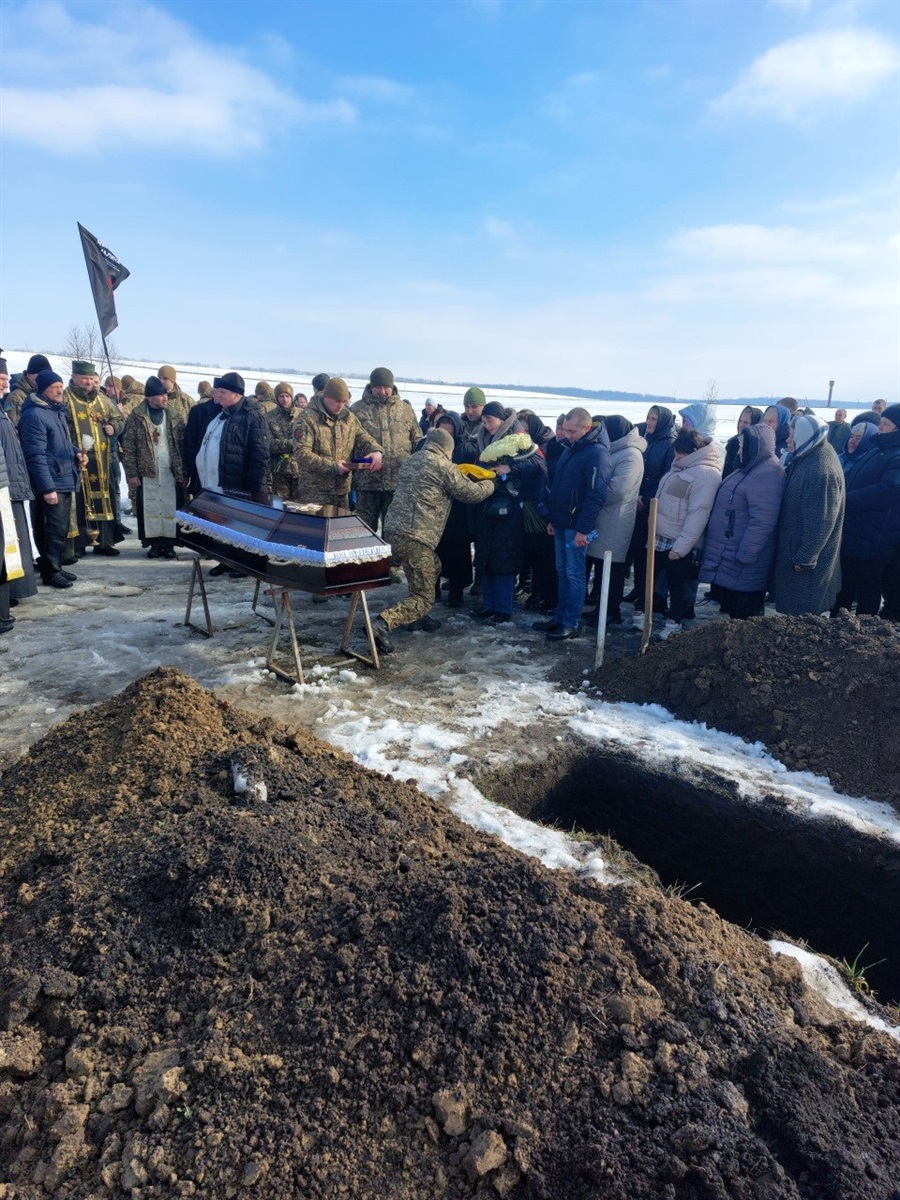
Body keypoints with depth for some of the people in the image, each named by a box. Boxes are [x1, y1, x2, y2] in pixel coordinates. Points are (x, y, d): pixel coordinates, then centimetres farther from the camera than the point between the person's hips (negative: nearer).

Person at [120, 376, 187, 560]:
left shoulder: (174, 415, 6)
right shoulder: (136, 416, -1)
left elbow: (182, 443, 5)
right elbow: (128, 447, -2)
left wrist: (183, 470, -2)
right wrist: (131, 473, -6)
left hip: (171, 472, 1)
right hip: (147, 472, -1)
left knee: (171, 508, 2)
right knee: (149, 508, 3)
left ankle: (169, 544, 11)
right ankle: (154, 543, 12)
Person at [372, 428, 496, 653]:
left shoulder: (411, 461, 22)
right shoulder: (442, 465, -2)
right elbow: (471, 493, 4)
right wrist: (489, 484, 26)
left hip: (392, 529, 9)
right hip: (414, 536, -9)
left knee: (433, 565, 31)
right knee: (423, 598, -4)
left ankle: (417, 618, 34)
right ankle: (382, 623, -24)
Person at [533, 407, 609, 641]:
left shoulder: (597, 452, -15)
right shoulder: (570, 448, 14)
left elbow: (596, 495, -20)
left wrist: (583, 529, -22)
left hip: (576, 526, -9)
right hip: (561, 523, 9)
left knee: (574, 574, -2)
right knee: (562, 572, 14)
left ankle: (571, 624, 6)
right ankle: (560, 617, 23)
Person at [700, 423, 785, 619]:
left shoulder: (767, 474, -21)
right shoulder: (752, 468, 13)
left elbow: (762, 522, -26)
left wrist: (744, 555, -24)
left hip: (742, 562, -10)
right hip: (730, 553, 10)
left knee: (744, 614, 1)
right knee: (732, 605, 19)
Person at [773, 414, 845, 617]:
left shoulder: (821, 471, -25)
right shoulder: (806, 459, 5)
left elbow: (820, 521, -24)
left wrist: (805, 557, -19)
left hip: (806, 560, -9)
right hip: (794, 548, 9)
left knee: (800, 611, 4)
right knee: (793, 606, 20)